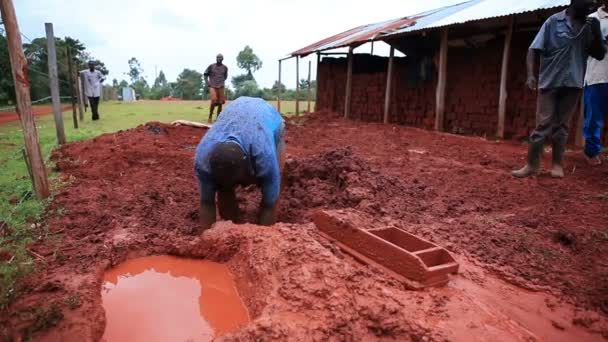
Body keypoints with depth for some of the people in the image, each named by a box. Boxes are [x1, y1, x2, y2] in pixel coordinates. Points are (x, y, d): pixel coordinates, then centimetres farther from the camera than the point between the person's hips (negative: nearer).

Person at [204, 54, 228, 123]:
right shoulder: (211, 66, -2)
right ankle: (210, 116, -6)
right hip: (213, 86, -3)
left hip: (221, 87, 3)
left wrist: (222, 82, 13)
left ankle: (218, 117, 13)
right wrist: (207, 83, 0)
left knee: (220, 102, 1)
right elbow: (205, 74, 8)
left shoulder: (225, 68, 4)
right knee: (214, 100, -18)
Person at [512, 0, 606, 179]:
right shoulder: (554, 21, -1)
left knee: (562, 126, 5)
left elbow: (600, 55, 12)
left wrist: (596, 33, -4)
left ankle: (557, 164, 10)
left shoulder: (590, 26, 11)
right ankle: (532, 164, -2)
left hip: (573, 83, 4)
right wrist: (531, 74, -19)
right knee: (543, 125, -6)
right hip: (550, 81, -3)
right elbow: (534, 49, -5)